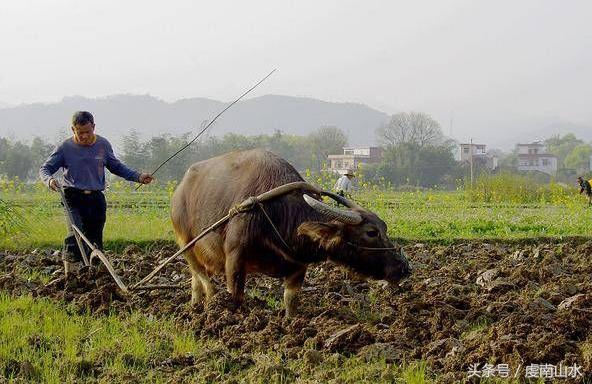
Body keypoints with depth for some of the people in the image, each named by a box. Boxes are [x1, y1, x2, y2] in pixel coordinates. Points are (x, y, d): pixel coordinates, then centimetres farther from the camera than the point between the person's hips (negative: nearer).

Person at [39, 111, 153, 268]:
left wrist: (138, 177, 10)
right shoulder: (65, 148, -3)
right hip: (74, 198, -4)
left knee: (96, 241, 7)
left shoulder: (103, 144, 6)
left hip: (96, 199, 4)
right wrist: (49, 180, -21)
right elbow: (45, 168, 2)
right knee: (75, 235, -23)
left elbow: (116, 166, 19)